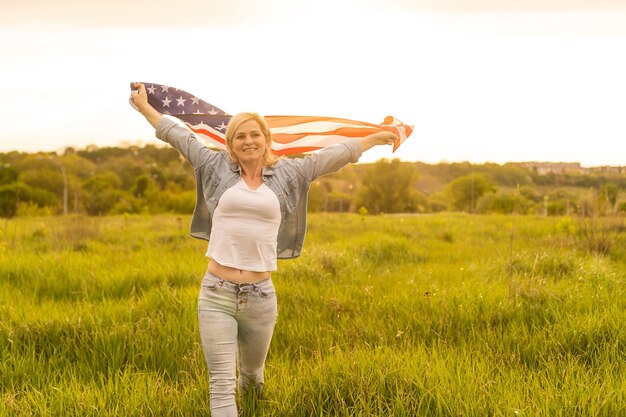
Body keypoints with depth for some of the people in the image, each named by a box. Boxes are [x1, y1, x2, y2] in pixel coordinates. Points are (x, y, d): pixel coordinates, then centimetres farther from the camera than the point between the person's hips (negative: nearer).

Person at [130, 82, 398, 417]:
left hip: (260, 295, 2)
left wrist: (377, 137, 18)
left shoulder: (288, 173, 7)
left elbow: (335, 154, 12)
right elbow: (178, 134, 15)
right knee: (222, 383, -6)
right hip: (216, 294, -1)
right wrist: (144, 105, 25)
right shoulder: (217, 166, 6)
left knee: (252, 372, 21)